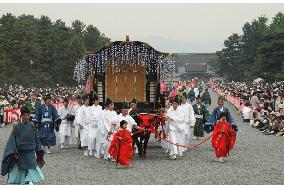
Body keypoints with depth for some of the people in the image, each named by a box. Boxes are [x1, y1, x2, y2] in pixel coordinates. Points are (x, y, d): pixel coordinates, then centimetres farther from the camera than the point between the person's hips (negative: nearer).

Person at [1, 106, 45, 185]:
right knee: (20, 171, 8)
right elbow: (13, 140, -8)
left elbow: (36, 139, 9)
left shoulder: (32, 126, 2)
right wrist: (14, 153, -15)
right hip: (21, 153, -2)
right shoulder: (17, 127, -8)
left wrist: (39, 151, 7)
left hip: (31, 153, 2)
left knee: (32, 171, -4)